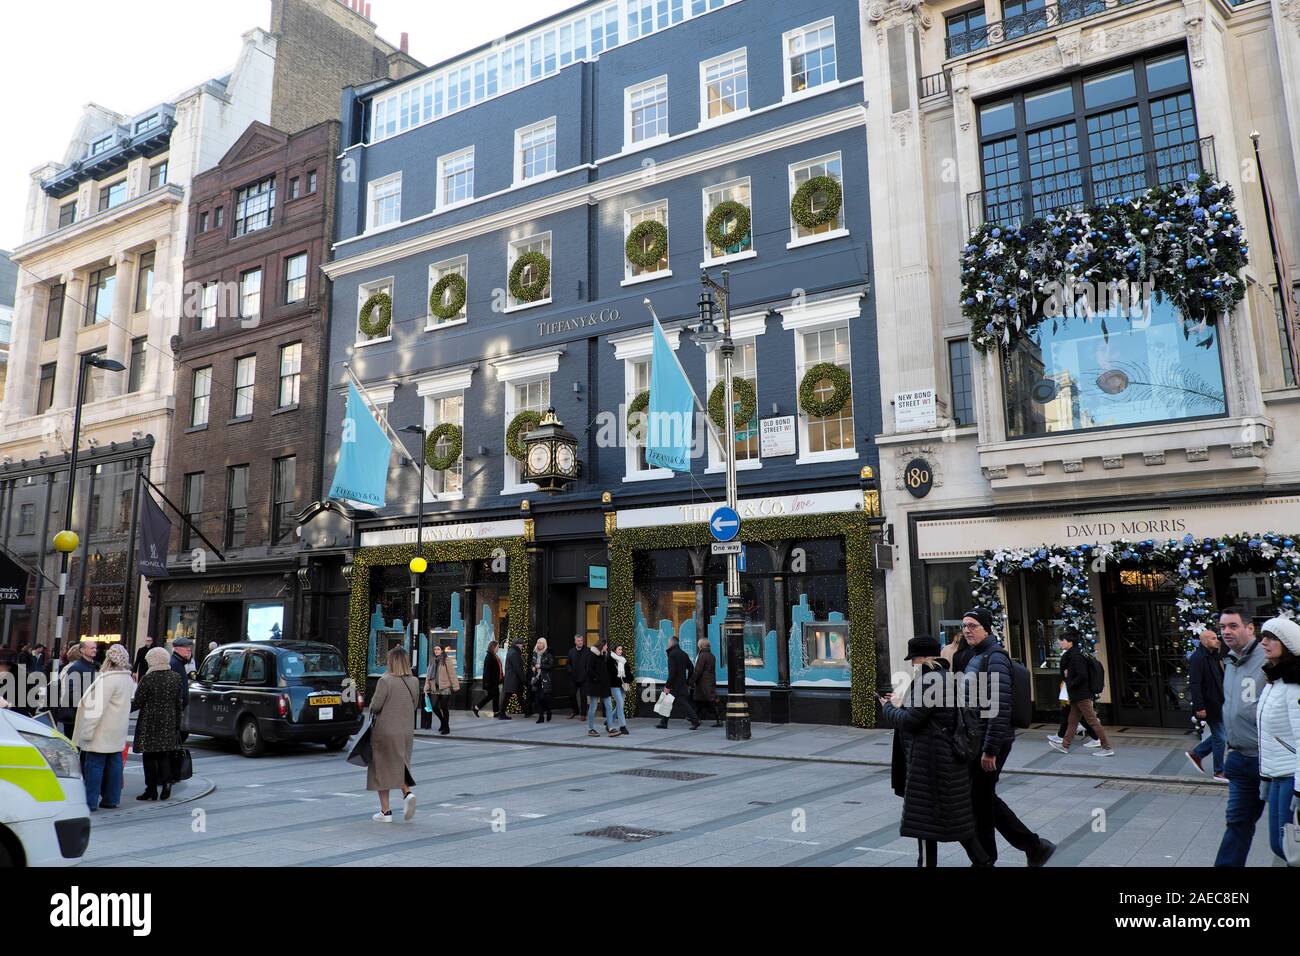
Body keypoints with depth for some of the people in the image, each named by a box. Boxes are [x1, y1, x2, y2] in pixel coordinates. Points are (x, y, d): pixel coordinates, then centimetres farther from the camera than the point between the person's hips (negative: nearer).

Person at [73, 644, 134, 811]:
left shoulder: (107, 679, -19)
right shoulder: (128, 679, 9)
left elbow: (97, 707, -20)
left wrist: (86, 732, -16)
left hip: (102, 733, -8)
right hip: (118, 734, 8)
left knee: (94, 764, -1)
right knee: (114, 764, 11)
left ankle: (90, 801, 3)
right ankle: (111, 799, 17)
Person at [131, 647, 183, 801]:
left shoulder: (147, 679, -14)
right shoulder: (176, 677, 3)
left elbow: (137, 703, -10)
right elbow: (178, 703, 8)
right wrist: (177, 724, 15)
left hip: (150, 723, -5)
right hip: (169, 723, 5)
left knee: (149, 756, 4)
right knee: (164, 755, 14)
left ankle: (151, 789, 8)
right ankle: (166, 782, 2)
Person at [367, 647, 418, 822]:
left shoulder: (385, 681, -16)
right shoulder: (414, 682, 1)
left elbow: (375, 706, -15)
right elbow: (414, 706, 8)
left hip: (385, 731, -5)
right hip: (407, 732, 5)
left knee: (382, 769, 8)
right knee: (399, 767, 20)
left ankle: (385, 811, 11)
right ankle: (407, 793, -4)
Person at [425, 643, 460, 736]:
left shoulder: (446, 659, -8)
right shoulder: (432, 660, 10)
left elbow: (452, 673, -10)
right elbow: (428, 675, 13)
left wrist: (455, 686, -13)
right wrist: (426, 688, 9)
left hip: (445, 688, -5)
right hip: (434, 688, 5)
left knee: (444, 708, 0)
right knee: (434, 706, 2)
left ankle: (446, 727, 16)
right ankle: (442, 722, 28)